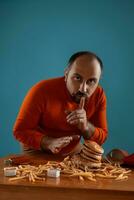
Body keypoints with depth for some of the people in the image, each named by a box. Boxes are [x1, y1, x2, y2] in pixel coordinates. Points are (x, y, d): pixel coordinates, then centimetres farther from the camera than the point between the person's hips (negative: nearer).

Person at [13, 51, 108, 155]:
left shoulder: (99, 95, -14)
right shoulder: (42, 90, -24)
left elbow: (101, 138, -7)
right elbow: (20, 130, -18)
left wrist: (86, 126, -29)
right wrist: (49, 143, -34)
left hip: (72, 153, 3)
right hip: (37, 155, -3)